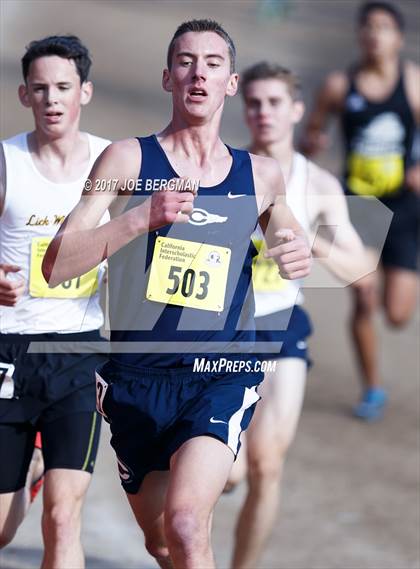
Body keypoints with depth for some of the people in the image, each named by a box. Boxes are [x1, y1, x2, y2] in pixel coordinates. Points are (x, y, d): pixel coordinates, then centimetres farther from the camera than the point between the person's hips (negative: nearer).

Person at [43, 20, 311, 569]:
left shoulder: (261, 175, 6)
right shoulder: (128, 161, -2)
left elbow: (286, 232, 29)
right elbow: (56, 266, -10)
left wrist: (299, 253, 3)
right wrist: (144, 216, -23)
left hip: (222, 378, 0)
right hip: (138, 375, 1)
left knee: (186, 522, -25)